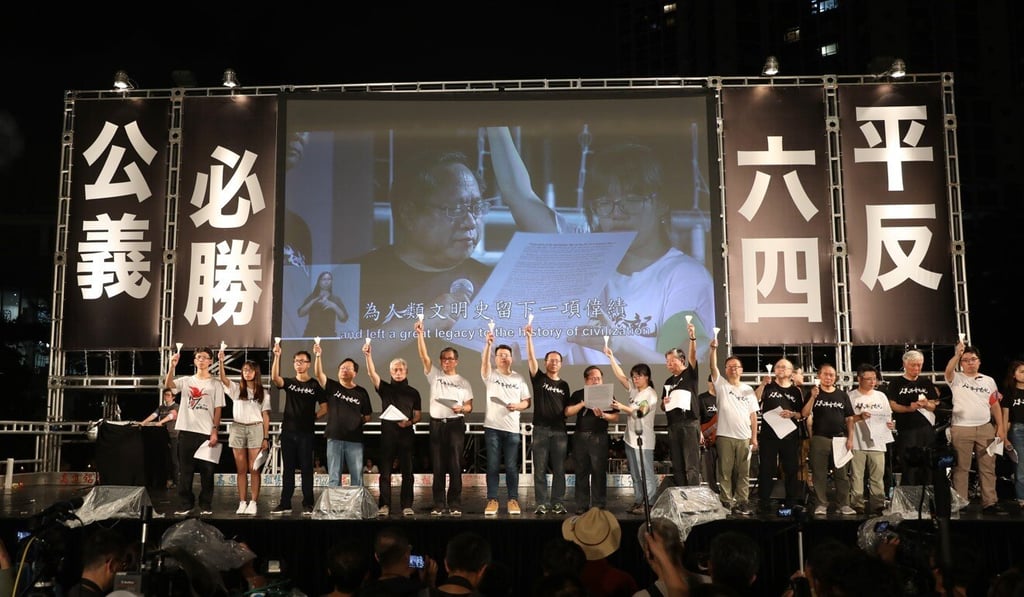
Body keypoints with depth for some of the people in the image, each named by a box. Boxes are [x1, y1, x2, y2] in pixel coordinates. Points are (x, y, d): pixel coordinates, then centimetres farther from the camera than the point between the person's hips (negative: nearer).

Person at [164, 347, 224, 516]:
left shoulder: (215, 384, 5)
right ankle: (185, 504, 14)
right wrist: (172, 366, -22)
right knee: (185, 470, 5)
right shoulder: (186, 381, 10)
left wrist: (215, 431, -8)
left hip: (206, 433, -2)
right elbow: (168, 385, -10)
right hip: (186, 431, 2)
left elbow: (218, 410, 2)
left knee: (206, 471, 2)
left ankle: (206, 505, 10)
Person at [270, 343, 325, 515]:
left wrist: (314, 417, -11)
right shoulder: (289, 382, 8)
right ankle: (285, 504, 13)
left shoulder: (315, 385, 1)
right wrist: (277, 356, -23)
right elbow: (274, 377, -14)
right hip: (288, 431, 3)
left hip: (306, 433, -3)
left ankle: (308, 505, 6)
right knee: (287, 469, 8)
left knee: (306, 469, 1)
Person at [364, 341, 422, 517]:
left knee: (407, 471, -1)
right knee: (385, 471, -1)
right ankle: (384, 505, 4)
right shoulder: (385, 388, 9)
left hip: (406, 434, 0)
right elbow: (372, 374, -7)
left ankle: (407, 505, 4)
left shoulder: (413, 392, 10)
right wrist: (368, 355, -22)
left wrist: (409, 422, -11)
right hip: (387, 433, 0)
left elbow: (418, 415, 10)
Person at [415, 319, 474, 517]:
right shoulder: (435, 375, 10)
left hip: (455, 424, -1)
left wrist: (462, 408, -16)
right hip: (437, 424, 1)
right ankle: (438, 505, 9)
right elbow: (424, 356, -3)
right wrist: (420, 335, -13)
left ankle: (455, 505, 4)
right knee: (438, 466, 3)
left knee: (455, 465, -2)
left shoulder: (464, 382, 10)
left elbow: (469, 406, 7)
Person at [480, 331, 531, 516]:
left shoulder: (519, 378, 10)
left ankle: (513, 500, 12)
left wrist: (517, 406, -11)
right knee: (493, 466, 1)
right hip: (492, 427, -1)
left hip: (512, 428, 1)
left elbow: (527, 402, 11)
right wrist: (488, 344, -33)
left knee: (511, 467, 3)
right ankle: (492, 500, 7)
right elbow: (484, 362, -17)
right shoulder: (490, 375, 4)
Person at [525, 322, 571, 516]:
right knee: (540, 469, -1)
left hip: (559, 430, 2)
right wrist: (529, 337, -19)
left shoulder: (564, 385, 13)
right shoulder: (539, 378, 4)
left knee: (559, 469, 3)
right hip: (541, 429, -2)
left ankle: (557, 504, 9)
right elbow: (531, 359, -10)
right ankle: (542, 504, 4)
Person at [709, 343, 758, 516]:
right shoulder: (721, 384, 4)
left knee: (743, 472, 6)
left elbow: (753, 414, 10)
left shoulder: (748, 390, 10)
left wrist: (754, 437, 4)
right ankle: (726, 502, 7)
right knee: (725, 471, 1)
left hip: (744, 437, 2)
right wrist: (713, 348, -26)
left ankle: (742, 502, 12)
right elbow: (713, 367, -12)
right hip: (725, 436, -2)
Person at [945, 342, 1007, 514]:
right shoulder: (956, 379, 1)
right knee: (961, 468, 2)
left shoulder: (989, 381, 12)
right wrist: (957, 354, -36)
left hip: (986, 429, 3)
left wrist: (1001, 427, 6)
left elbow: (995, 405, 13)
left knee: (988, 468, 6)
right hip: (961, 429, -3)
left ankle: (990, 503, 13)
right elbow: (948, 370, -22)